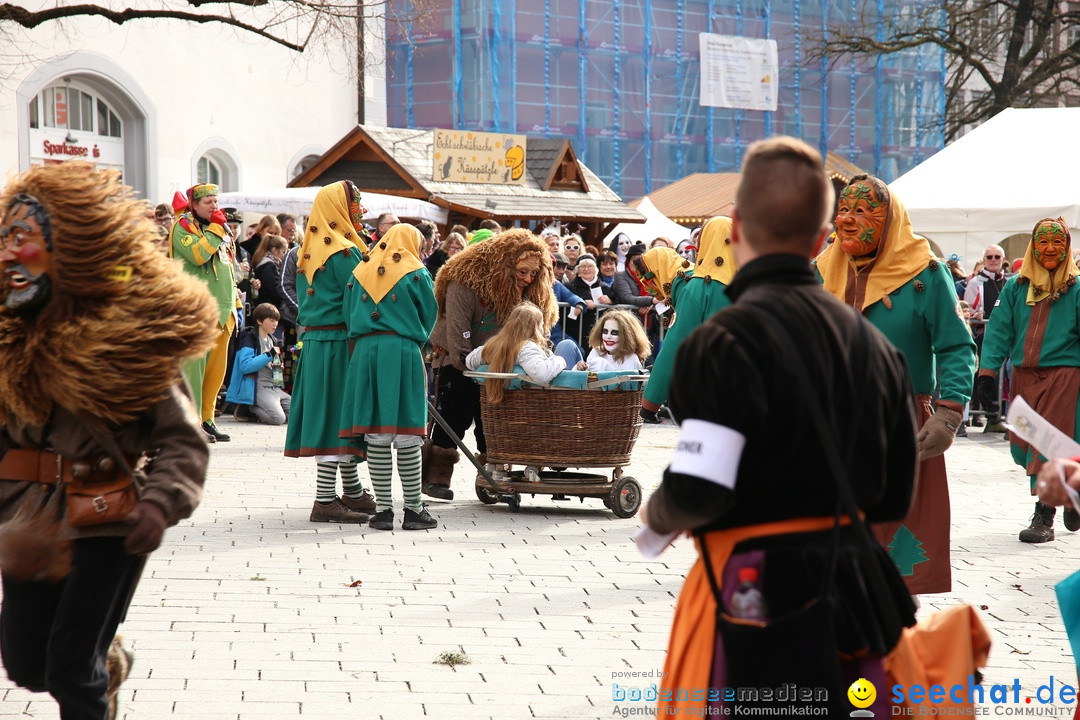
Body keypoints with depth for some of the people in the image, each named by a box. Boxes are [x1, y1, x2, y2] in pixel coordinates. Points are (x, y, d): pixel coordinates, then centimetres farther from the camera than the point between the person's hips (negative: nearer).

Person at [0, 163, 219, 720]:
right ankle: (109, 663, 42)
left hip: (109, 524, -5)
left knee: (71, 671, -7)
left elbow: (183, 439, -12)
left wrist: (162, 504, -28)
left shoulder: (128, 336, -13)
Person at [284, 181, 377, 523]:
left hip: (313, 338, 9)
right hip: (338, 341, -9)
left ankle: (353, 493, 23)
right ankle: (325, 502, -8)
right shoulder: (344, 251, -14)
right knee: (339, 418, -7)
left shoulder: (308, 250, 13)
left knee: (326, 416, 14)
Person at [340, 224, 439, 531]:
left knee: (376, 435, 3)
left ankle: (383, 508, 4)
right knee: (407, 435, -1)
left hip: (364, 352, 3)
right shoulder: (417, 274, 2)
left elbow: (348, 316, 13)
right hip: (403, 352, -3)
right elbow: (428, 318, 7)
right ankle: (414, 509, 1)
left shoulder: (359, 273, 13)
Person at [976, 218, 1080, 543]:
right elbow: (999, 331, 3)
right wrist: (987, 373, -7)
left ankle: (1044, 518, -3)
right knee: (1022, 449, 6)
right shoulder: (1016, 287, 8)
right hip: (1022, 376, 4)